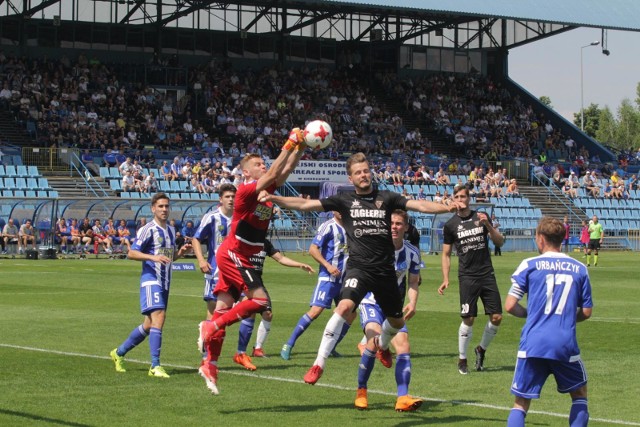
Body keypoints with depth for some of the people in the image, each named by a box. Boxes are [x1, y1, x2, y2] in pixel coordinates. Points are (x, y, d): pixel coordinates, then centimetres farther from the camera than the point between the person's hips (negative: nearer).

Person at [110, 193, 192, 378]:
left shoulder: (171, 230, 16)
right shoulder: (148, 230, -9)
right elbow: (131, 253, -13)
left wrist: (181, 251, 4)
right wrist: (153, 257, -26)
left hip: (165, 283, 8)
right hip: (151, 280, -8)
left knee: (149, 325, 12)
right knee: (158, 317, -21)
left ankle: (119, 352, 29)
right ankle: (155, 366, -20)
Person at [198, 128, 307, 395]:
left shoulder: (267, 189, 10)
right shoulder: (246, 190, -14)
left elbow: (286, 170, 8)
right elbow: (273, 174, -27)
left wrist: (301, 147, -4)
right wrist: (289, 145, -24)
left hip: (240, 258, 9)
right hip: (232, 255, -9)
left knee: (224, 308, 7)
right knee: (261, 301, -17)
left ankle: (210, 365, 9)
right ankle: (212, 326, -9)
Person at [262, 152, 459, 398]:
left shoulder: (386, 198, 5)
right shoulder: (345, 201, 3)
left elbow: (419, 205, -4)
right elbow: (305, 204, -1)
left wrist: (447, 208, -20)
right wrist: (273, 198, -11)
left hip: (385, 271, 3)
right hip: (359, 268, -3)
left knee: (397, 321, 17)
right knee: (345, 306, -29)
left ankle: (381, 345, 54)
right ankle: (319, 364, -25)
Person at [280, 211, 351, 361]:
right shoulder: (328, 226, -8)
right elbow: (313, 249, -13)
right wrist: (328, 265, -21)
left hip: (344, 278, 7)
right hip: (328, 277, -7)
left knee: (350, 314, 5)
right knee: (315, 311, -17)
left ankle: (330, 348, 17)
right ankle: (288, 345, -12)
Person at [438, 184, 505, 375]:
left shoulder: (481, 217, 5)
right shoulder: (451, 225, 2)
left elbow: (500, 242, 3)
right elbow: (446, 254, 8)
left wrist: (488, 225, -14)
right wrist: (445, 279, -1)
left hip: (487, 274, 2)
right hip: (467, 277, -2)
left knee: (496, 317, -2)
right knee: (468, 319, -8)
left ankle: (481, 349, 22)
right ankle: (462, 359, 8)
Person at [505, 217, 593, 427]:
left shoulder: (529, 265, 1)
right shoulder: (580, 269, 8)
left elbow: (510, 306, -1)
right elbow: (586, 312, 11)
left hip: (532, 344, -1)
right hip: (566, 345, 1)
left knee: (521, 404, 6)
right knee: (579, 394, 23)